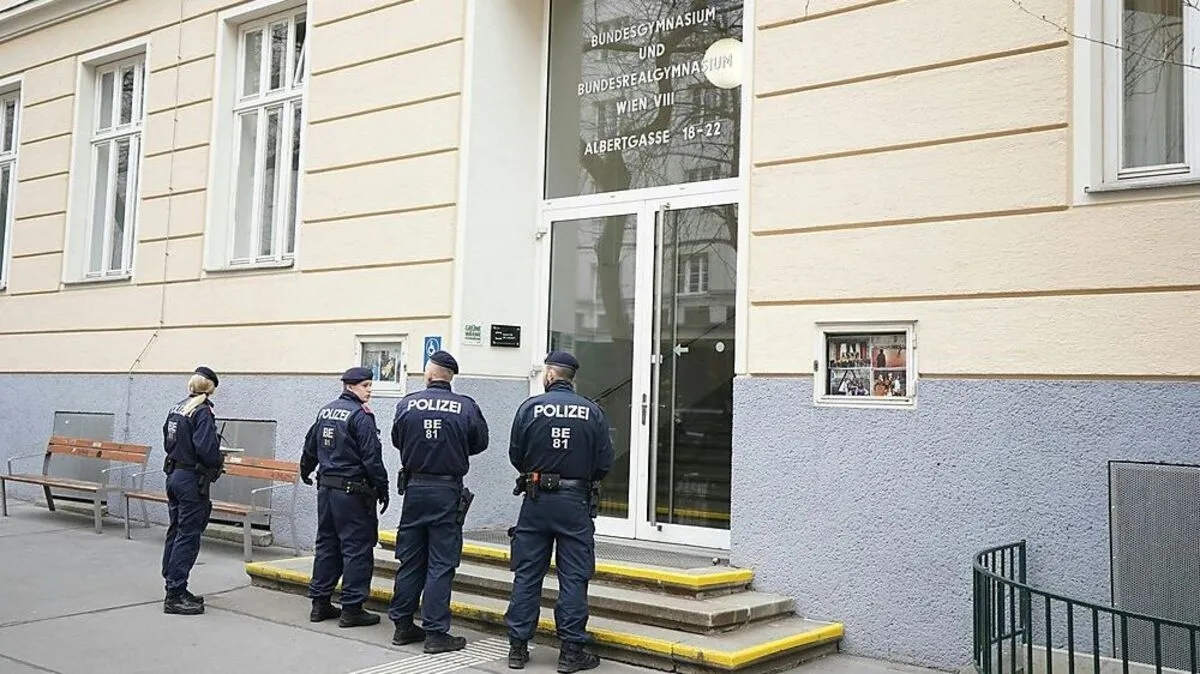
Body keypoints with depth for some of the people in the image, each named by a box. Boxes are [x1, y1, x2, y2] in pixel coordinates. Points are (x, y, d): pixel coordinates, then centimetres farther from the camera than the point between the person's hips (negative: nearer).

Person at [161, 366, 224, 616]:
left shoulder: (176, 409, 9)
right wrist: (220, 460, -5)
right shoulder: (202, 412, -16)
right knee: (188, 537, -4)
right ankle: (175, 595, -3)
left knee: (175, 532, 15)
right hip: (192, 480, -9)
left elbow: (168, 443, 15)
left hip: (173, 475, 9)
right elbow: (206, 450, -23)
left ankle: (174, 588, 24)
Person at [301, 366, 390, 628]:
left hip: (326, 487, 8)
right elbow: (372, 456, -18)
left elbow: (310, 446, 24)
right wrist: (382, 488, -10)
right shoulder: (361, 415, -14)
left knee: (326, 544, 15)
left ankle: (320, 603, 20)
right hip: (352, 491, -8)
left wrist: (305, 470, 41)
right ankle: (351, 608, 0)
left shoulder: (325, 411, 11)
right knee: (357, 547, -2)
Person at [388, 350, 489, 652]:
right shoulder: (466, 407, -10)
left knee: (410, 560, 13)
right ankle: (435, 632, 4)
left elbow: (397, 441, 9)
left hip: (414, 487, 3)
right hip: (448, 490, -3)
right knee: (441, 564, 2)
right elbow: (480, 443, 4)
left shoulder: (406, 404, -5)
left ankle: (402, 625, 22)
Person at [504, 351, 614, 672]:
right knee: (573, 578, 5)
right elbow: (605, 462, -3)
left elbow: (515, 456, 1)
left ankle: (518, 646, 15)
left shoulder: (530, 408, -4)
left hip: (536, 501, 1)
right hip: (576, 502, -1)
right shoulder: (593, 412, -4)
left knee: (526, 575, 9)